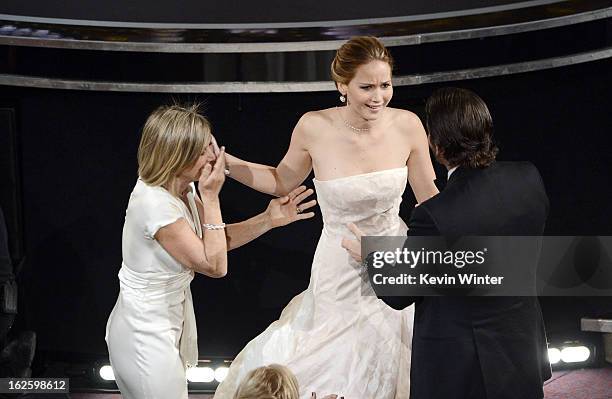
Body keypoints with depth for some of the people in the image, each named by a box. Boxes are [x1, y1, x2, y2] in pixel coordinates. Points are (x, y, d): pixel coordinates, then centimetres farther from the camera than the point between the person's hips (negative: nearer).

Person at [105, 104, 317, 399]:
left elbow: (218, 240, 9)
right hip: (146, 337, -9)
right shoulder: (155, 203, -29)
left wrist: (268, 220, -4)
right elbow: (215, 265, -23)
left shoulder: (181, 188, -2)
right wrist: (211, 196, -22)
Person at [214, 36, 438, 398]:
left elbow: (430, 199, 0)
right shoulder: (314, 128, -17)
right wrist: (222, 161, -7)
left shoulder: (407, 126, -13)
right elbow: (282, 182, 2)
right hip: (341, 276, -2)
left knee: (390, 368, 15)